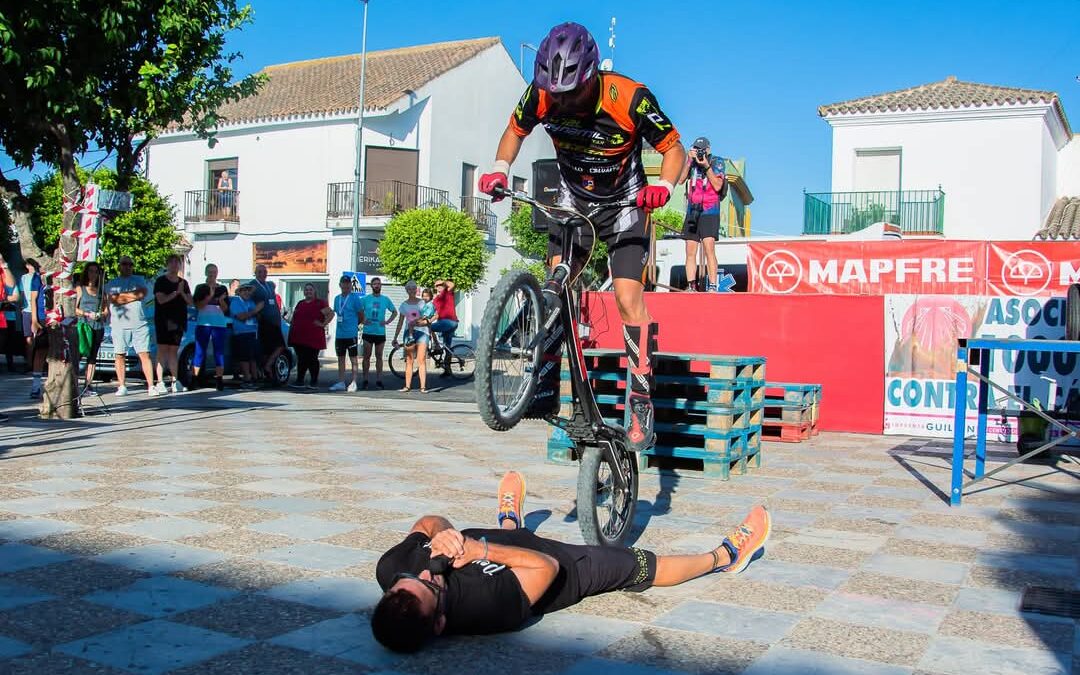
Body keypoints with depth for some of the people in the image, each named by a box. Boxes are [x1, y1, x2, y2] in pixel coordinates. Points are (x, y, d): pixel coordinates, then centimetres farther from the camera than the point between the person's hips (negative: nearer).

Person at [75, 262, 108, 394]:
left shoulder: (101, 291, 17)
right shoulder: (80, 289, 9)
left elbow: (106, 311, 16)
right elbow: (74, 308, 1)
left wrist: (101, 315, -4)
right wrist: (87, 314, -11)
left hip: (98, 326, 3)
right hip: (83, 325, -3)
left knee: (93, 356, 1)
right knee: (80, 353, -14)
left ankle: (89, 384, 3)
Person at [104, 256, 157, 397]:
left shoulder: (139, 280, 16)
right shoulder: (112, 283, 12)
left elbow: (143, 294, -4)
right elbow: (114, 300, -5)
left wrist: (123, 296, -2)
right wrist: (134, 295, -2)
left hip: (139, 324, 0)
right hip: (119, 325, 0)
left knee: (144, 355, -5)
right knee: (120, 355, 1)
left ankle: (151, 386, -7)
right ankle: (122, 387, 9)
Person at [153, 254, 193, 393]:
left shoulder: (183, 282, 15)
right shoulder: (161, 281, 0)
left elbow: (191, 302, 9)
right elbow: (161, 299, -12)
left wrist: (182, 293, -8)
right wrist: (176, 292, -13)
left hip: (179, 321, 4)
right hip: (163, 320, -4)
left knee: (174, 350, 7)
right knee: (162, 349, -8)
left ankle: (175, 381, 9)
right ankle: (160, 382, -10)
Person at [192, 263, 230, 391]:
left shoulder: (222, 289, 14)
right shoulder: (200, 288, 9)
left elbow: (225, 309, 10)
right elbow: (198, 306, -4)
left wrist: (221, 300, -10)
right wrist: (210, 296, -15)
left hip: (220, 324, 2)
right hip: (203, 323, -2)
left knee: (219, 352, -1)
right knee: (199, 351, -5)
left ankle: (219, 380, -1)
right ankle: (194, 379, -5)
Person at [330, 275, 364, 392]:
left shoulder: (355, 298, -7)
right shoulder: (337, 298, 11)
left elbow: (361, 316, -3)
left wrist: (353, 325, 7)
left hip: (351, 334, -6)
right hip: (339, 333, 6)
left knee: (353, 358, 0)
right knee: (340, 358, 10)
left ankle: (353, 383, 3)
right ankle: (341, 383, 16)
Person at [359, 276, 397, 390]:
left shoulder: (385, 299, 6)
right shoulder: (365, 298, 3)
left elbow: (394, 312, 16)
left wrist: (387, 322, 3)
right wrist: (363, 320, -6)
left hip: (380, 332, 1)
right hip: (368, 332, -1)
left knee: (379, 357, 5)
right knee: (366, 357, 2)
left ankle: (379, 380, 9)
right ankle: (365, 380, 7)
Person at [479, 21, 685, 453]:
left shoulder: (629, 98, -28)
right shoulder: (542, 96, -18)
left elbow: (673, 147, -17)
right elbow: (516, 130, 3)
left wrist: (664, 187, -37)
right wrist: (499, 170, -15)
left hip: (624, 206, -4)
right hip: (572, 201, 4)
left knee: (628, 297, -15)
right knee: (556, 283, -12)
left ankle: (641, 402, -9)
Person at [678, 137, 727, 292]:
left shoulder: (717, 162, 3)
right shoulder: (691, 162, 12)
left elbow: (718, 186, -9)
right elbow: (680, 180, -1)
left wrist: (707, 166, -14)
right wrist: (689, 162, -8)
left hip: (709, 212, -4)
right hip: (692, 212, 4)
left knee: (709, 249, -16)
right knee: (690, 252, 2)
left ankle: (712, 286, -19)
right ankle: (691, 286, 5)